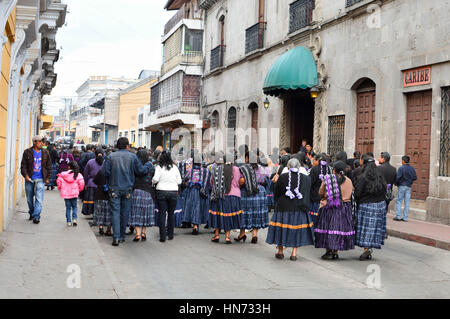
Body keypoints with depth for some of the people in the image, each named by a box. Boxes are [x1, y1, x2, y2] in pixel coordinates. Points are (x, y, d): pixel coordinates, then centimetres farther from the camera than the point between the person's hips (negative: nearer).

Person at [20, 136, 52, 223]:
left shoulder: (45, 153, 6)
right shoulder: (27, 152, 1)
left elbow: (49, 166, 13)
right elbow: (23, 165, 1)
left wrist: (47, 178, 10)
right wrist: (25, 175, -13)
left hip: (40, 180, 0)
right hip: (29, 179, 0)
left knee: (39, 199, -11)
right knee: (30, 199, 11)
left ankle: (36, 216, -10)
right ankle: (31, 213, 31)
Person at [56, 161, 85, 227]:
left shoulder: (63, 174, -2)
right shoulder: (78, 175, -6)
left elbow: (59, 181, -4)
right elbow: (81, 183, -11)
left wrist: (60, 188, 15)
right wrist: (79, 189, 8)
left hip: (66, 193, 1)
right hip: (74, 193, -1)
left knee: (68, 207, 9)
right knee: (74, 206, 14)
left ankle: (69, 221, 7)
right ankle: (74, 218, -3)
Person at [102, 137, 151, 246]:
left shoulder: (111, 156, -1)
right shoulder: (132, 156, -1)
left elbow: (105, 171, -6)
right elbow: (140, 170, -1)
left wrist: (109, 182, 12)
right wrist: (148, 166, 18)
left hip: (114, 189, 0)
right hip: (127, 189, 1)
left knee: (115, 212, -1)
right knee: (125, 213, 11)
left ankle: (116, 237, -12)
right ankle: (122, 236, 18)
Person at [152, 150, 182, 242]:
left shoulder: (159, 167, -5)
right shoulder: (175, 167, 3)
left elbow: (155, 179, -12)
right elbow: (179, 181, 5)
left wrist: (153, 181, 9)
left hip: (161, 191, -2)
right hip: (173, 192, 2)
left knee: (162, 213, 3)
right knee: (171, 213, 13)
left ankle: (162, 236, 1)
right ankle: (170, 234, 19)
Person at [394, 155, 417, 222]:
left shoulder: (401, 168, -12)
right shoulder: (412, 168, 6)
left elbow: (398, 177, -17)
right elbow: (415, 178, 6)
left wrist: (396, 183, -1)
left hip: (402, 186, -5)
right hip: (409, 186, 5)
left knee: (399, 201, 2)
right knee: (407, 202, 6)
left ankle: (398, 216, -3)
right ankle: (405, 217, 6)